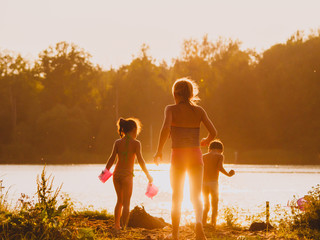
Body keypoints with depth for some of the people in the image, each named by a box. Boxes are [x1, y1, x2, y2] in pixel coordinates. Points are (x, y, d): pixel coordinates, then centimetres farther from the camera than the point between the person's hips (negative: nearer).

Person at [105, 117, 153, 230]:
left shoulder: (117, 142, 6)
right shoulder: (135, 143, -4)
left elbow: (112, 159, 1)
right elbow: (140, 160, -9)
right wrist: (148, 175, -2)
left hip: (116, 174, 4)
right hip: (127, 175, -4)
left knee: (120, 200, 21)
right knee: (126, 203, 2)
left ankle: (116, 225, 26)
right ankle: (123, 227, -8)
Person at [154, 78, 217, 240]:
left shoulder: (171, 109, -3)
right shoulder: (199, 111, 5)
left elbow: (166, 128, -20)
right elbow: (213, 133, -2)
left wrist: (159, 151, -10)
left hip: (178, 156, -2)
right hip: (195, 155, 2)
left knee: (177, 197, 15)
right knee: (196, 196, 8)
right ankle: (199, 222, -22)